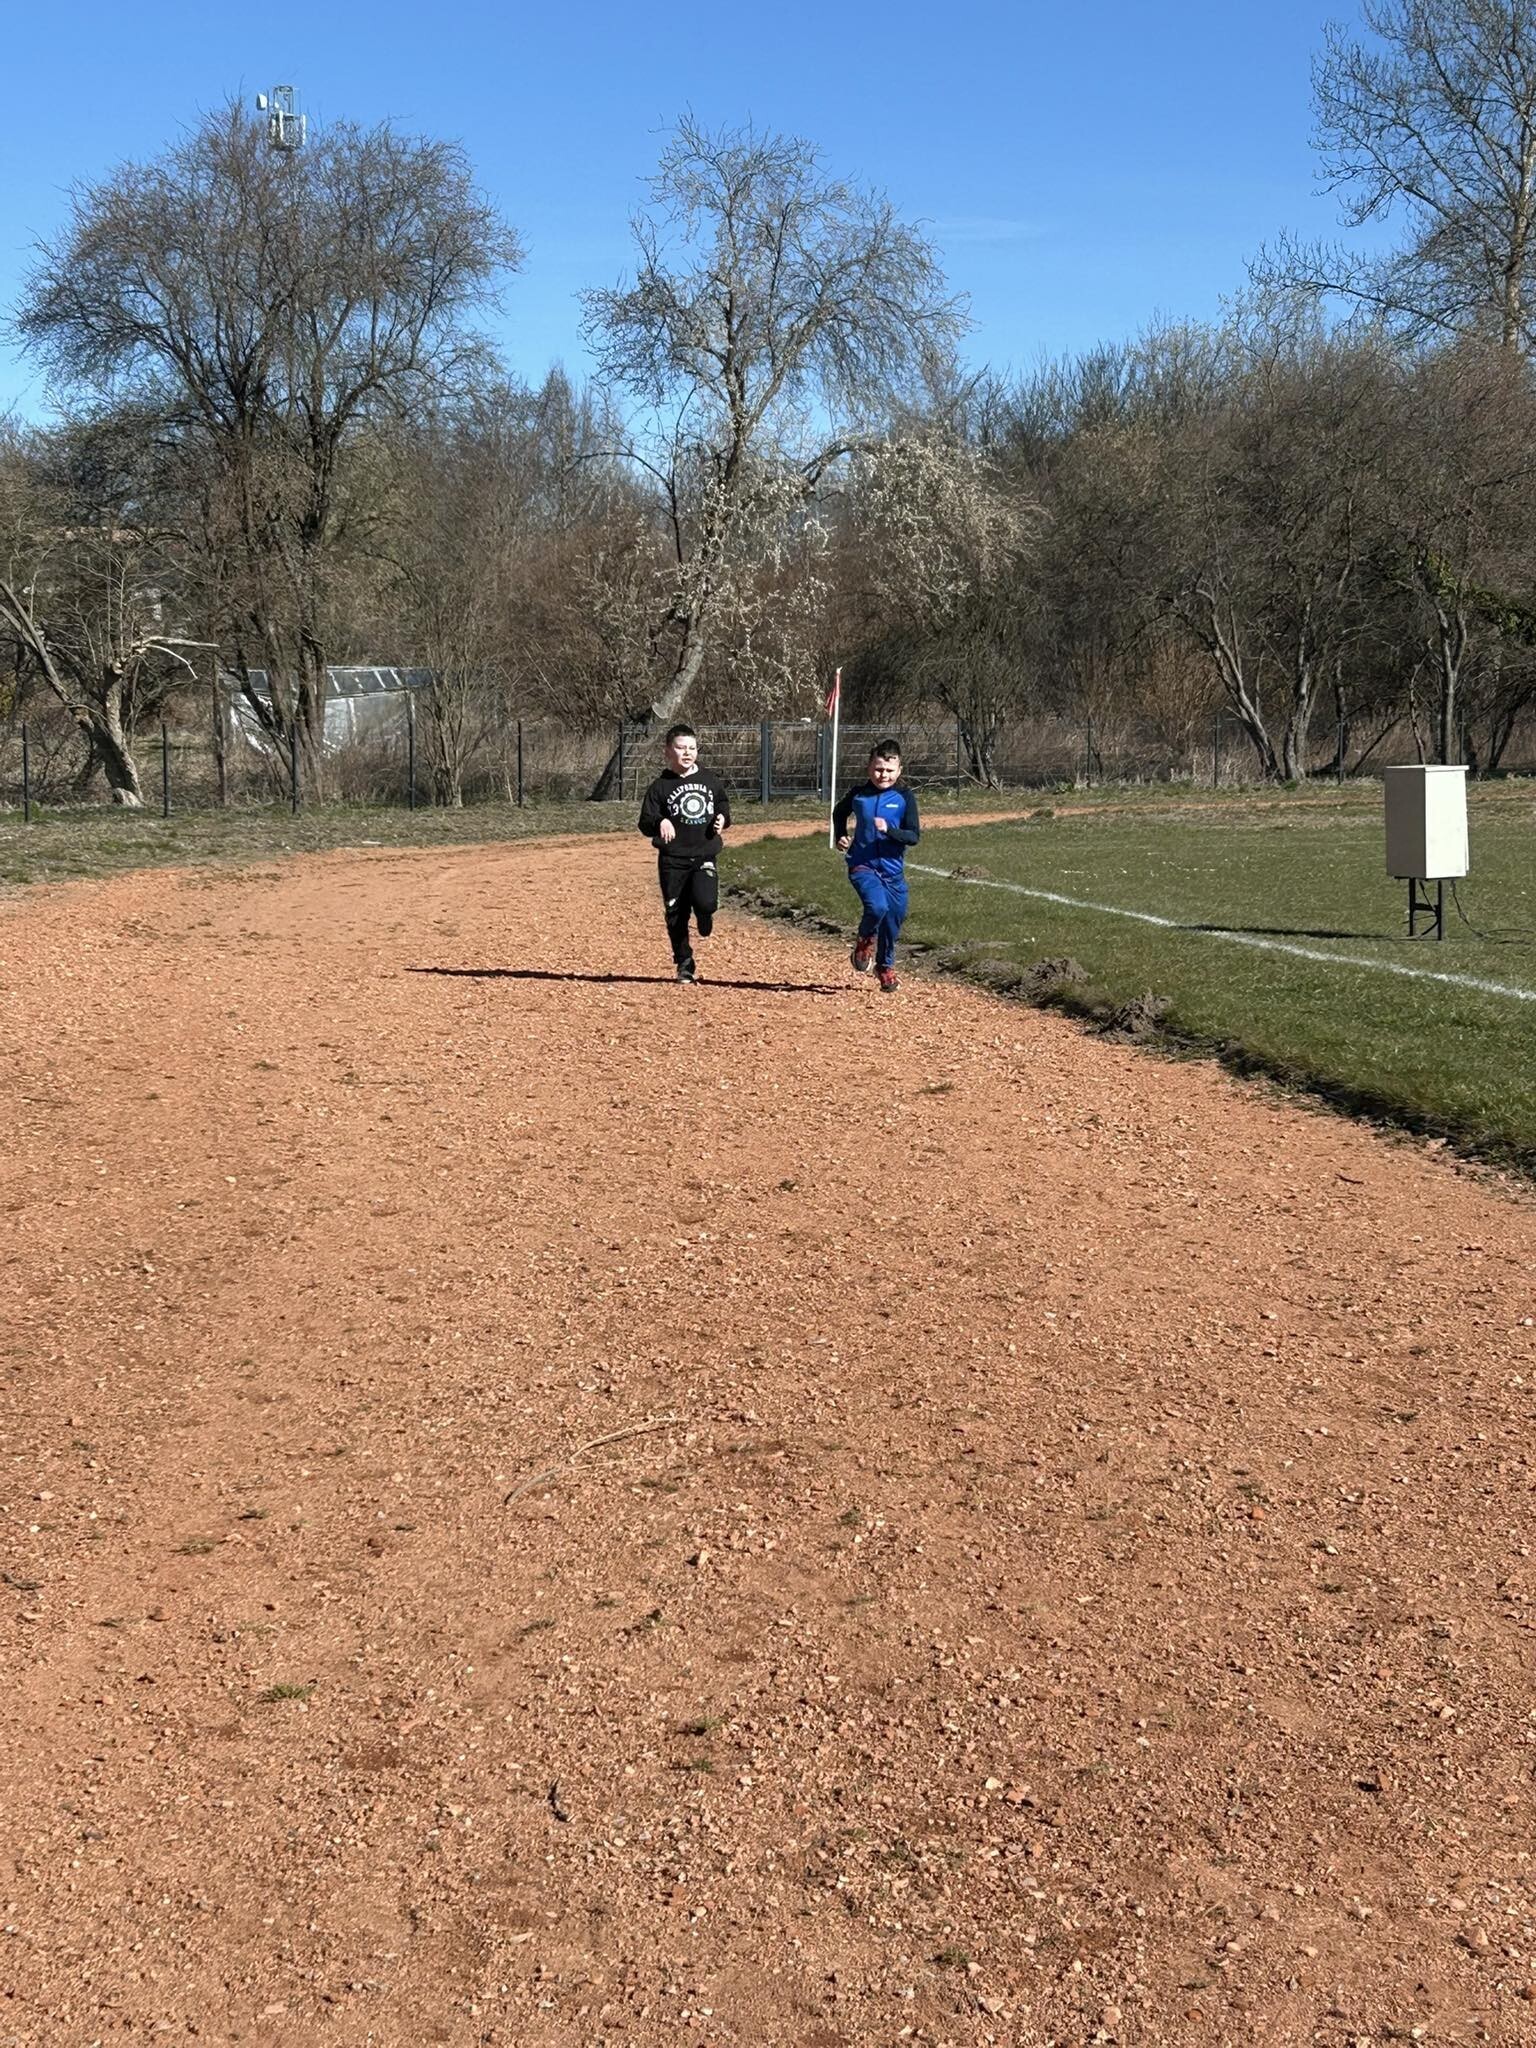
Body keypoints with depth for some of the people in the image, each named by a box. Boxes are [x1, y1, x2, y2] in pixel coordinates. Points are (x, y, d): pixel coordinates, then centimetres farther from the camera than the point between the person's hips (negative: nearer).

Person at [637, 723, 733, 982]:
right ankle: (684, 964, 18)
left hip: (705, 857, 1)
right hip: (672, 861, -1)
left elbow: (723, 804, 23)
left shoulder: (711, 780, 8)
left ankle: (704, 921, 16)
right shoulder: (660, 786, -1)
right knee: (676, 915, 3)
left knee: (705, 901, -22)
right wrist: (659, 823, -25)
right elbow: (645, 823, -3)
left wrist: (723, 818, 1)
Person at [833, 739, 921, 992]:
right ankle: (865, 941, 6)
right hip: (862, 865, -2)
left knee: (895, 918, 8)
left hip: (892, 869, 2)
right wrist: (840, 837, 7)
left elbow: (914, 836, -9)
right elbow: (839, 813, 22)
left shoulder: (904, 798, -4)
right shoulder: (858, 794, 0)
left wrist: (888, 830, -25)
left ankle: (885, 965, 35)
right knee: (877, 906, -26)